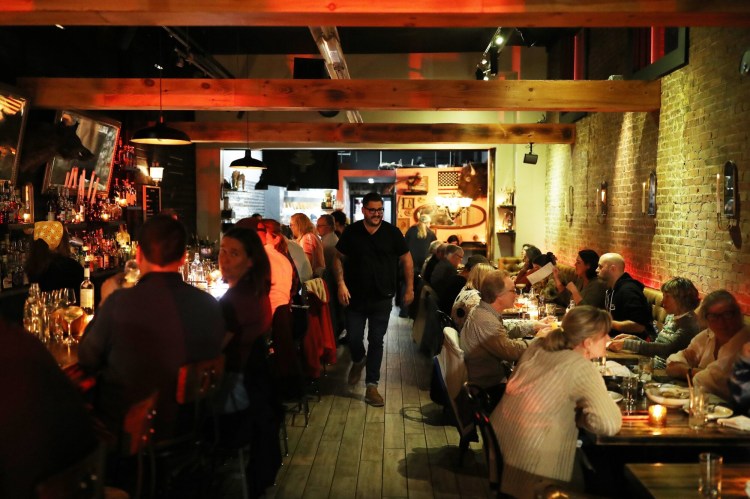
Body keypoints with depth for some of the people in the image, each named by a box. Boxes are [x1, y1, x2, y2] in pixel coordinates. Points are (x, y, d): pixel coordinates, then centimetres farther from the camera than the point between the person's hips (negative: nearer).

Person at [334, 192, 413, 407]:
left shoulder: (392, 232, -3)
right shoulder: (351, 232, -2)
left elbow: (406, 259, 4)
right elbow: (338, 258, 4)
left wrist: (409, 288, 1)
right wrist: (341, 284, -9)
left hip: (382, 298, 0)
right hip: (356, 296, 1)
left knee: (376, 341, 3)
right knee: (354, 338, 6)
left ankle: (371, 386, 12)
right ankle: (358, 361, 41)